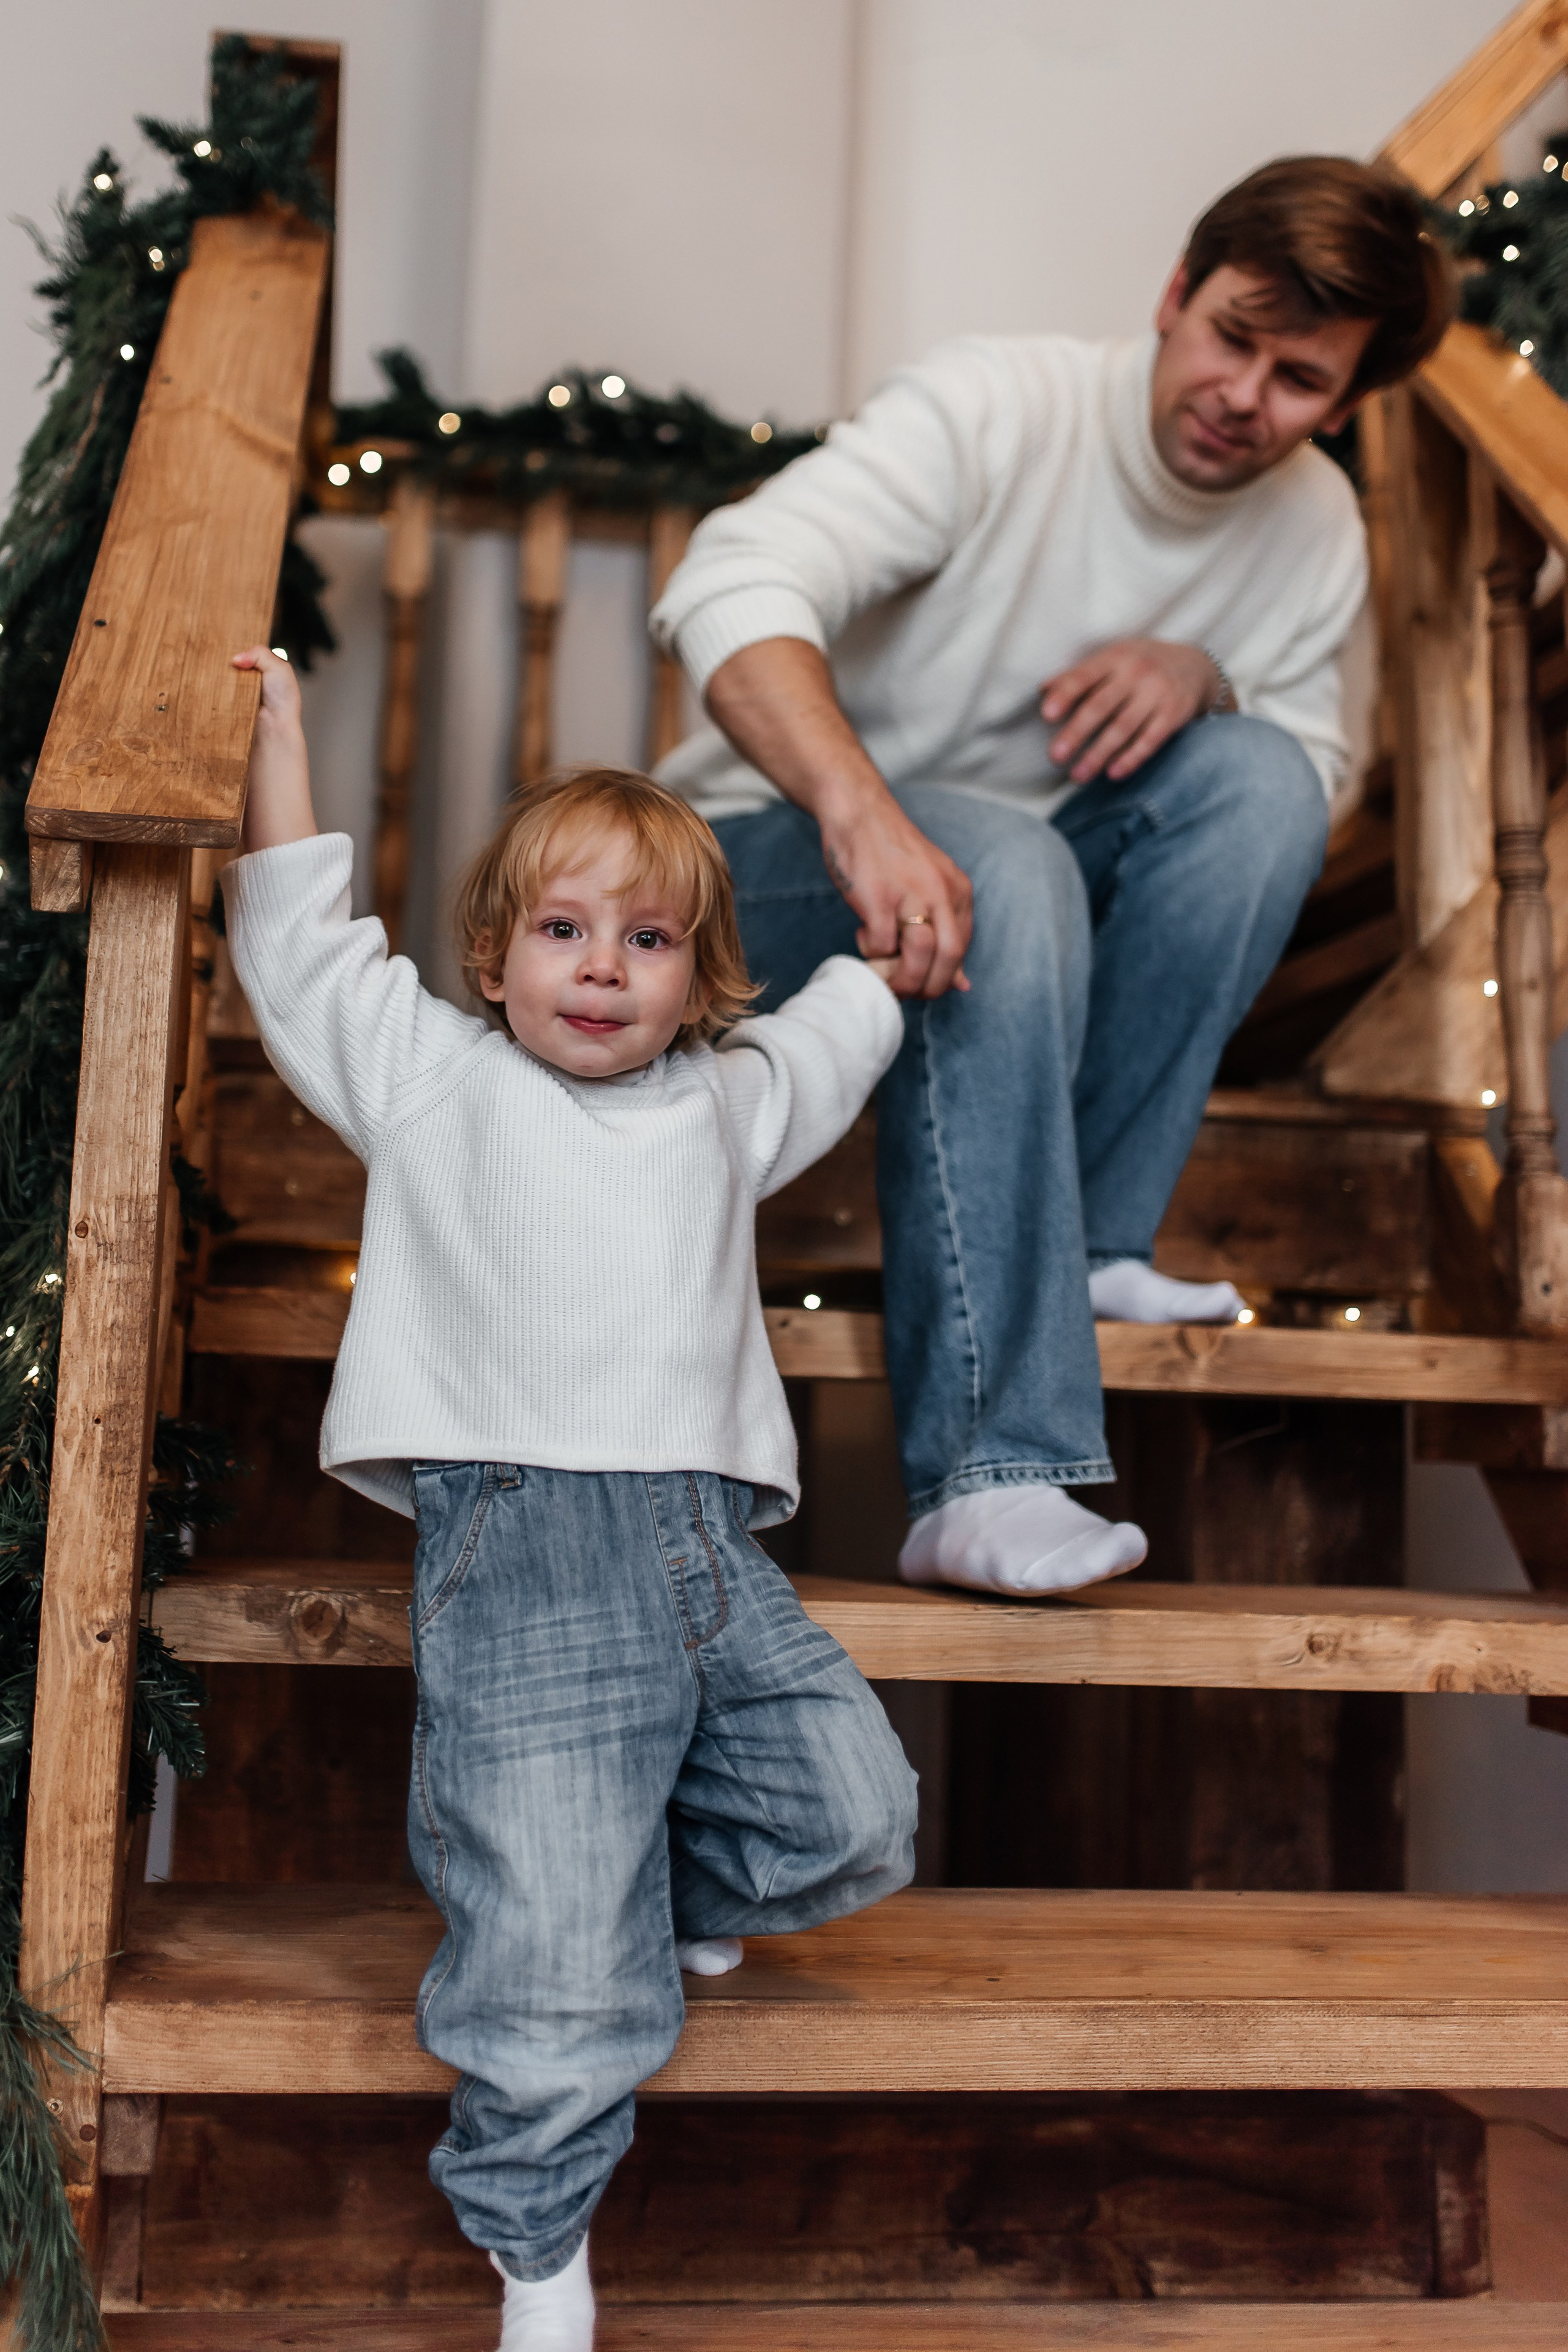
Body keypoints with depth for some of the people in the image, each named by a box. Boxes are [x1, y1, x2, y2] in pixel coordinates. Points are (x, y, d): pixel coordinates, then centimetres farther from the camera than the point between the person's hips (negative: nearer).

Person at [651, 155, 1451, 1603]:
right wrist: (863, 811, -51)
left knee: (1261, 773, -19)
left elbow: (1314, 780, 3)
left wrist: (1206, 678, -19)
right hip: (769, 852, -5)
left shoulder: (1317, 526, 1)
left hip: (1033, 879, 5)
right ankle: (989, 1473, -40)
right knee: (1002, 875, -37)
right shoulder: (997, 409, -18)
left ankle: (1085, 1246, -15)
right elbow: (729, 587, -33)